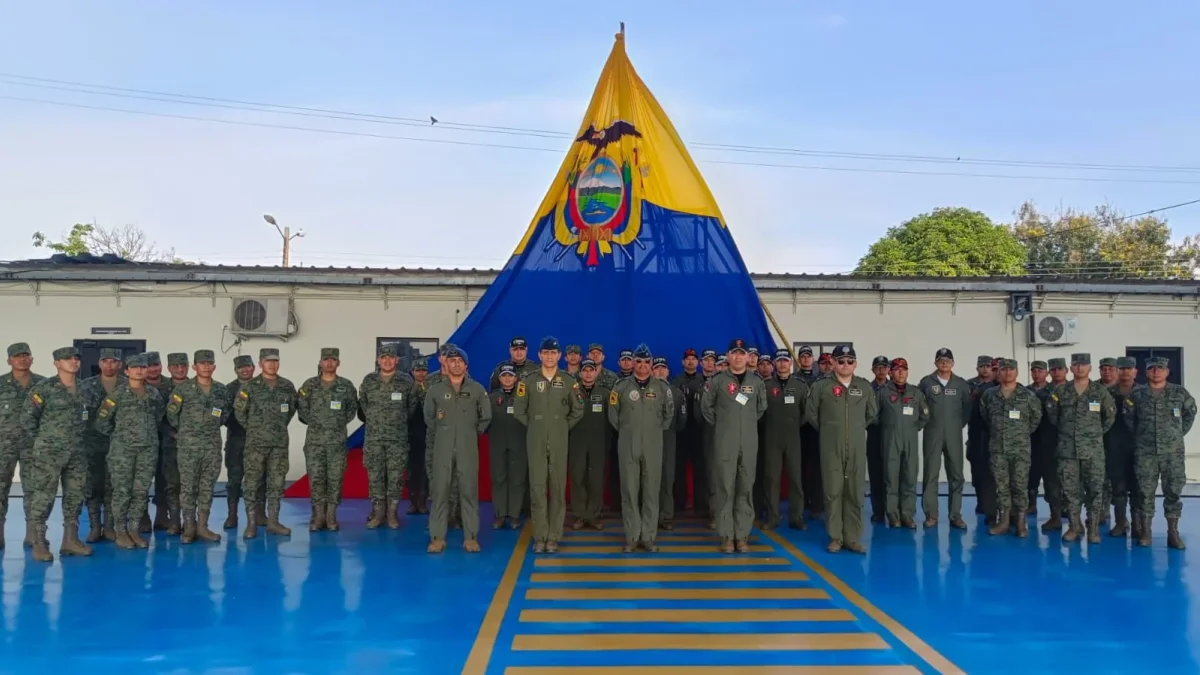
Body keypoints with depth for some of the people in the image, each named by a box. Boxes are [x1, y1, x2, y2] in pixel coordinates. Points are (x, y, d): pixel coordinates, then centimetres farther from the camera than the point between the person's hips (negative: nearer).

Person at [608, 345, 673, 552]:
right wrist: (625, 431, 11)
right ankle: (632, 537, 9)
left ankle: (648, 537, 10)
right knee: (629, 491, 2)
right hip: (628, 446, 0)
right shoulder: (621, 386, 1)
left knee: (651, 491, 2)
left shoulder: (662, 387, 3)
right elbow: (613, 414, 10)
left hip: (653, 446, 0)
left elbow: (668, 413, 16)